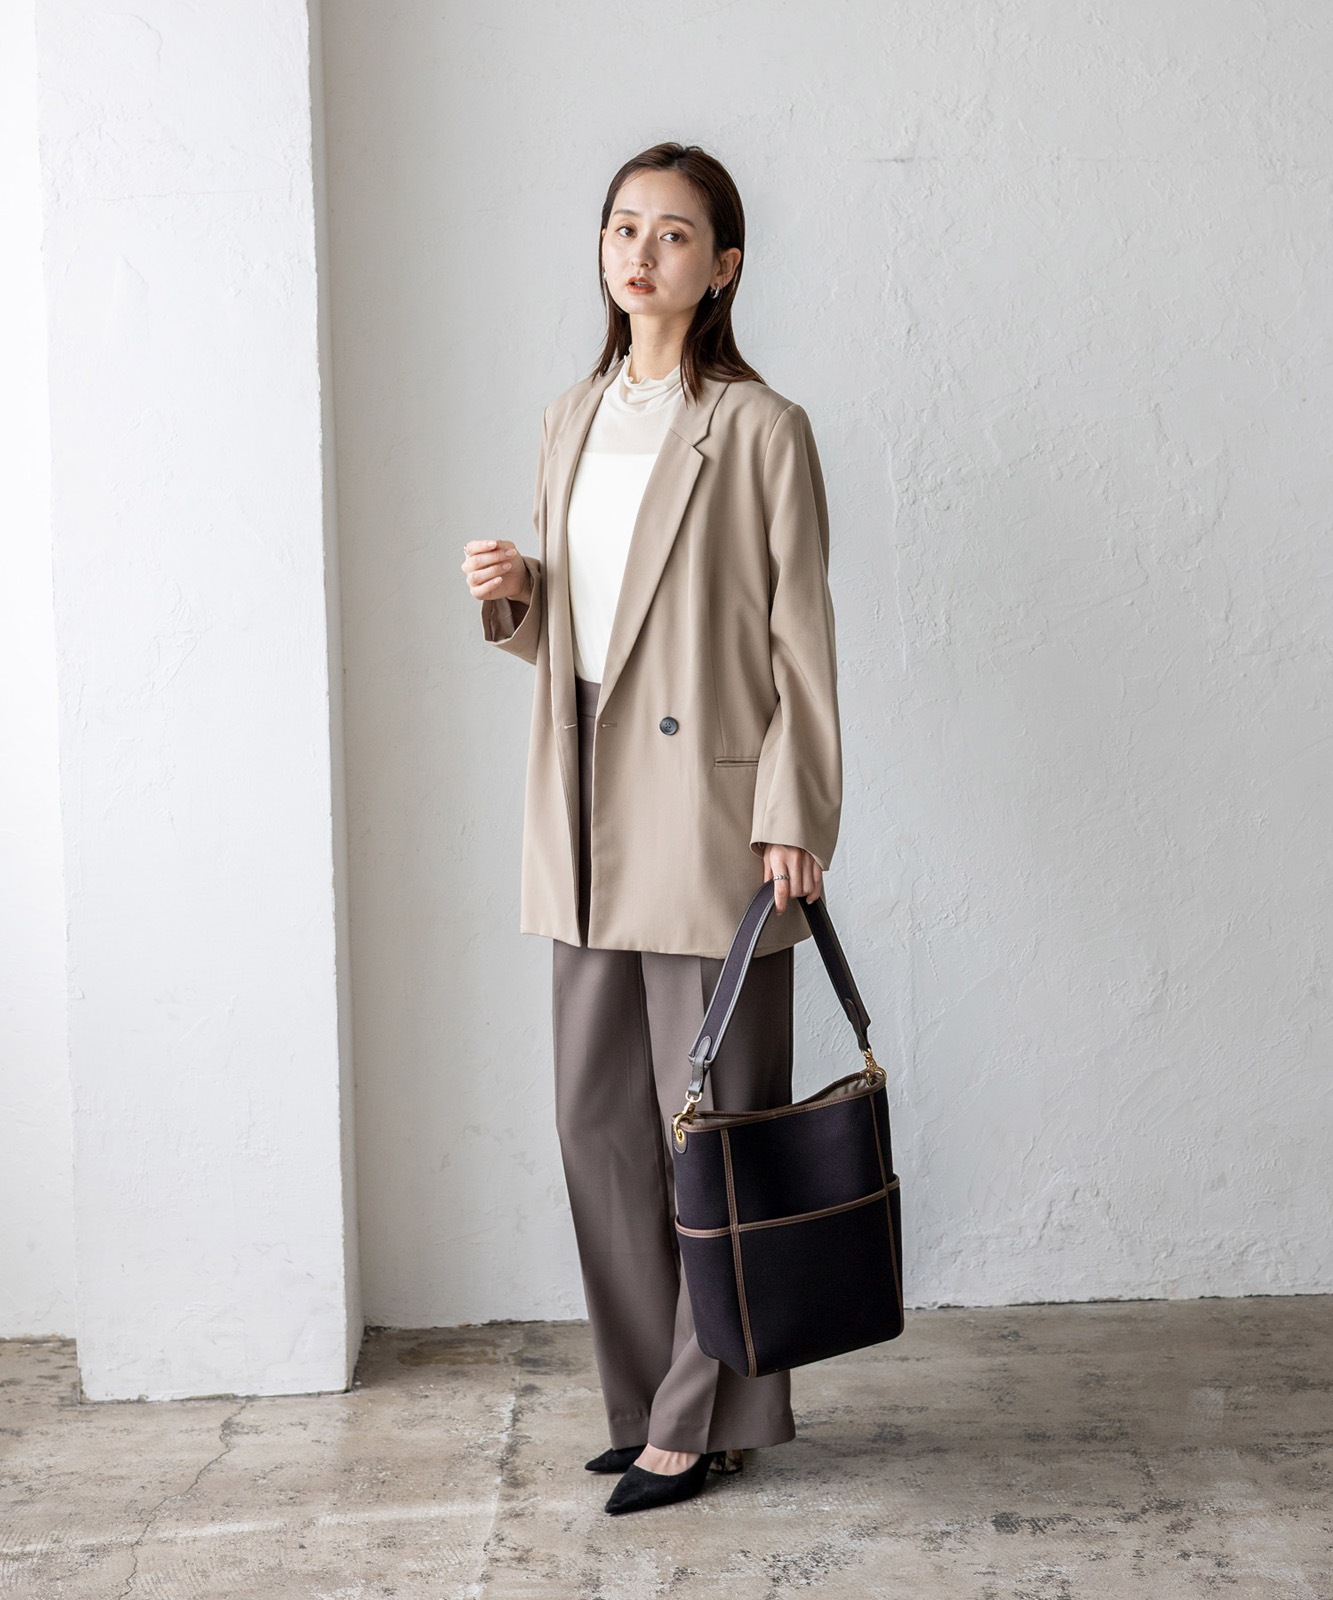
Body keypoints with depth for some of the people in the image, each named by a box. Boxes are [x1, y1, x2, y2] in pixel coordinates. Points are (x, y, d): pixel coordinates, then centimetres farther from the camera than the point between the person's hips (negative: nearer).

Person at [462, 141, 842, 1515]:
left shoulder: (759, 429, -6)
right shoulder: (571, 419, 14)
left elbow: (799, 634, -8)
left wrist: (792, 814, -13)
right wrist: (511, 596, 0)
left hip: (706, 803, -7)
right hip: (587, 807, 7)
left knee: (712, 1116, 2)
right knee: (599, 1114, 11)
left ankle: (708, 1416, 16)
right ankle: (648, 1394, 26)